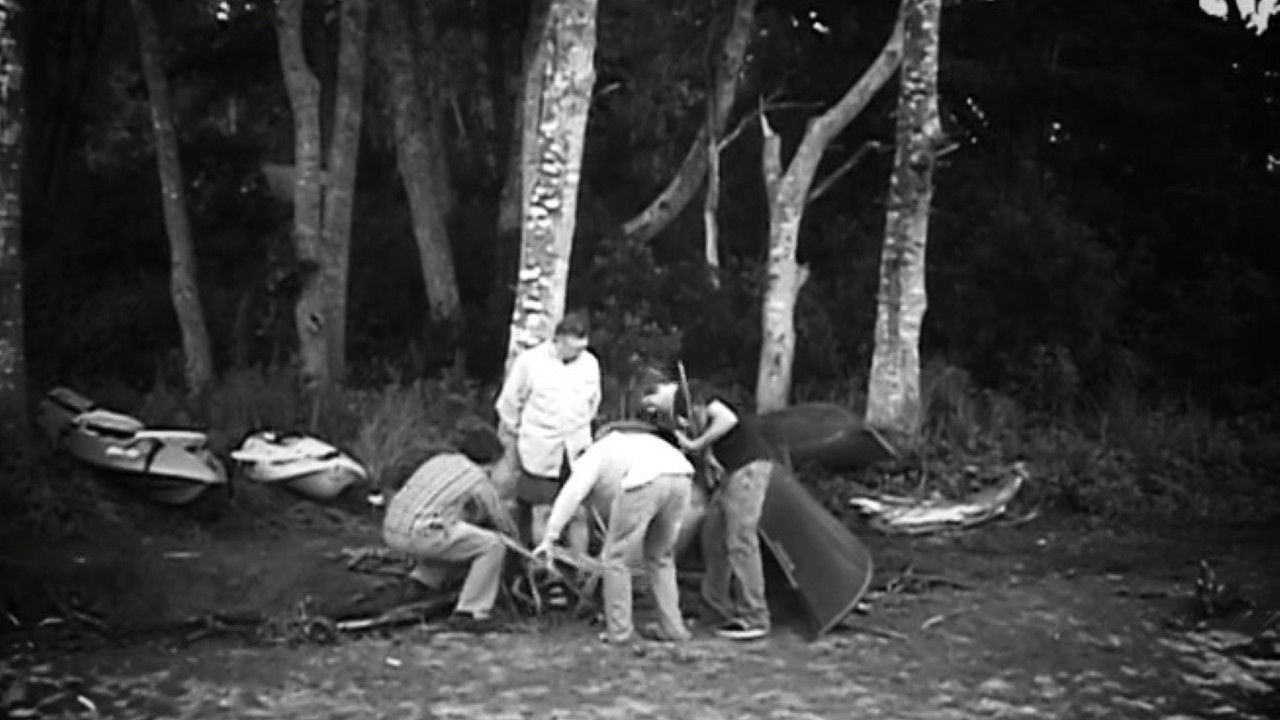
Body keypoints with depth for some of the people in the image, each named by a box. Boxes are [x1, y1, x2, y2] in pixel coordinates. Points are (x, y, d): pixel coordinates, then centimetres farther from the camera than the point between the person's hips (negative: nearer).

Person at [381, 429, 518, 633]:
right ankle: (469, 613, 0)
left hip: (393, 531, 8)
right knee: (493, 546, -2)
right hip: (419, 535, -8)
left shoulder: (440, 460, 22)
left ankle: (421, 580, 23)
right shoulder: (479, 479, 2)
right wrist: (513, 535, 35)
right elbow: (502, 521, 15)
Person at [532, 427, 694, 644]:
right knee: (660, 556, 23)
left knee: (616, 556, 10)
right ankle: (672, 627, 23)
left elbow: (571, 493, 3)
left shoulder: (592, 458, 22)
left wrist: (549, 537, 1)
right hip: (682, 477, 7)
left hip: (646, 480, -7)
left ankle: (618, 629, 13)